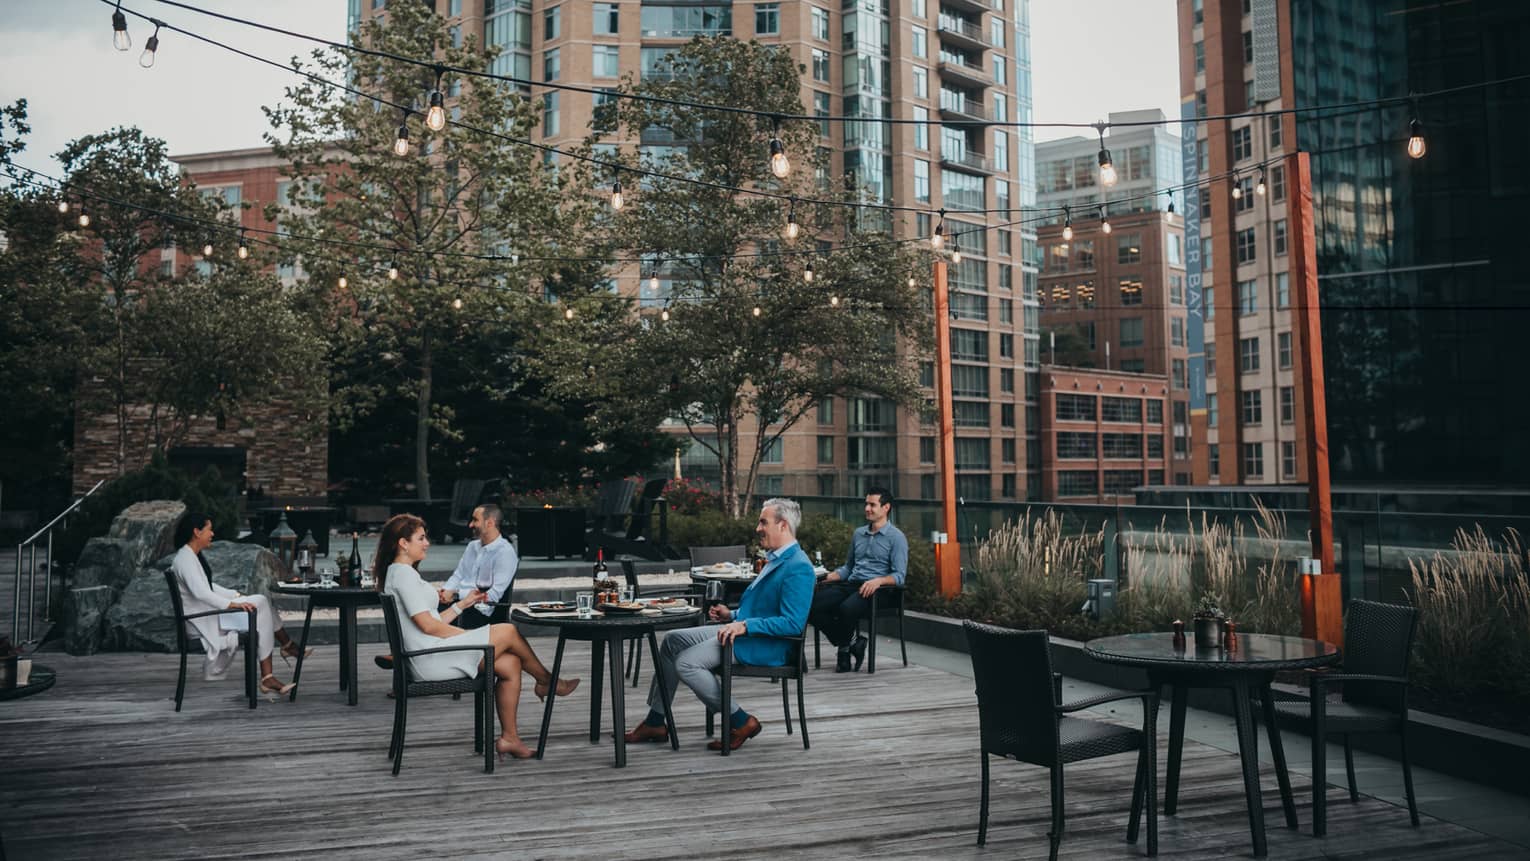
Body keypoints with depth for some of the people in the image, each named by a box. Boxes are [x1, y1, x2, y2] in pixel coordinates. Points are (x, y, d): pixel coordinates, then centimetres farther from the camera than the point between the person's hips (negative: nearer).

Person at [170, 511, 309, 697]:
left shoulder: (195, 555, 14)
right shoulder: (185, 558, -18)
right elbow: (200, 592, -31)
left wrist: (238, 596, 14)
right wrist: (232, 604, -35)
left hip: (209, 611, 10)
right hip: (202, 620, -10)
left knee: (261, 601, 2)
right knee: (260, 605, -16)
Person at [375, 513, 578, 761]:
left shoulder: (397, 573, 19)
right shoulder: (403, 573, -13)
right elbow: (427, 625, -19)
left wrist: (463, 604, 15)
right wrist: (468, 636, -9)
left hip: (428, 658, 10)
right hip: (431, 659, -10)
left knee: (511, 663, 2)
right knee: (508, 631, -6)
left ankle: (509, 737, 5)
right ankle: (546, 682, 16)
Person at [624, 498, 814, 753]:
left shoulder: (798, 567, -18)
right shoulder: (776, 559, 15)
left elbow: (793, 623, -26)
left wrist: (745, 625, -26)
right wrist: (734, 616, 13)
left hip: (765, 646, -11)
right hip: (744, 631, 11)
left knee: (686, 663, -20)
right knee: (672, 641, 10)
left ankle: (742, 722, -7)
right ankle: (655, 722, 14)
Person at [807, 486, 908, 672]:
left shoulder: (896, 538, 2)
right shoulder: (858, 534, 22)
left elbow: (899, 576, -6)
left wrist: (878, 581, -26)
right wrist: (829, 577, 10)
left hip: (876, 589, -6)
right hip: (850, 584, 6)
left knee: (847, 608, -38)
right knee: (812, 605, -22)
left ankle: (846, 647, -7)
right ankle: (851, 642, -8)